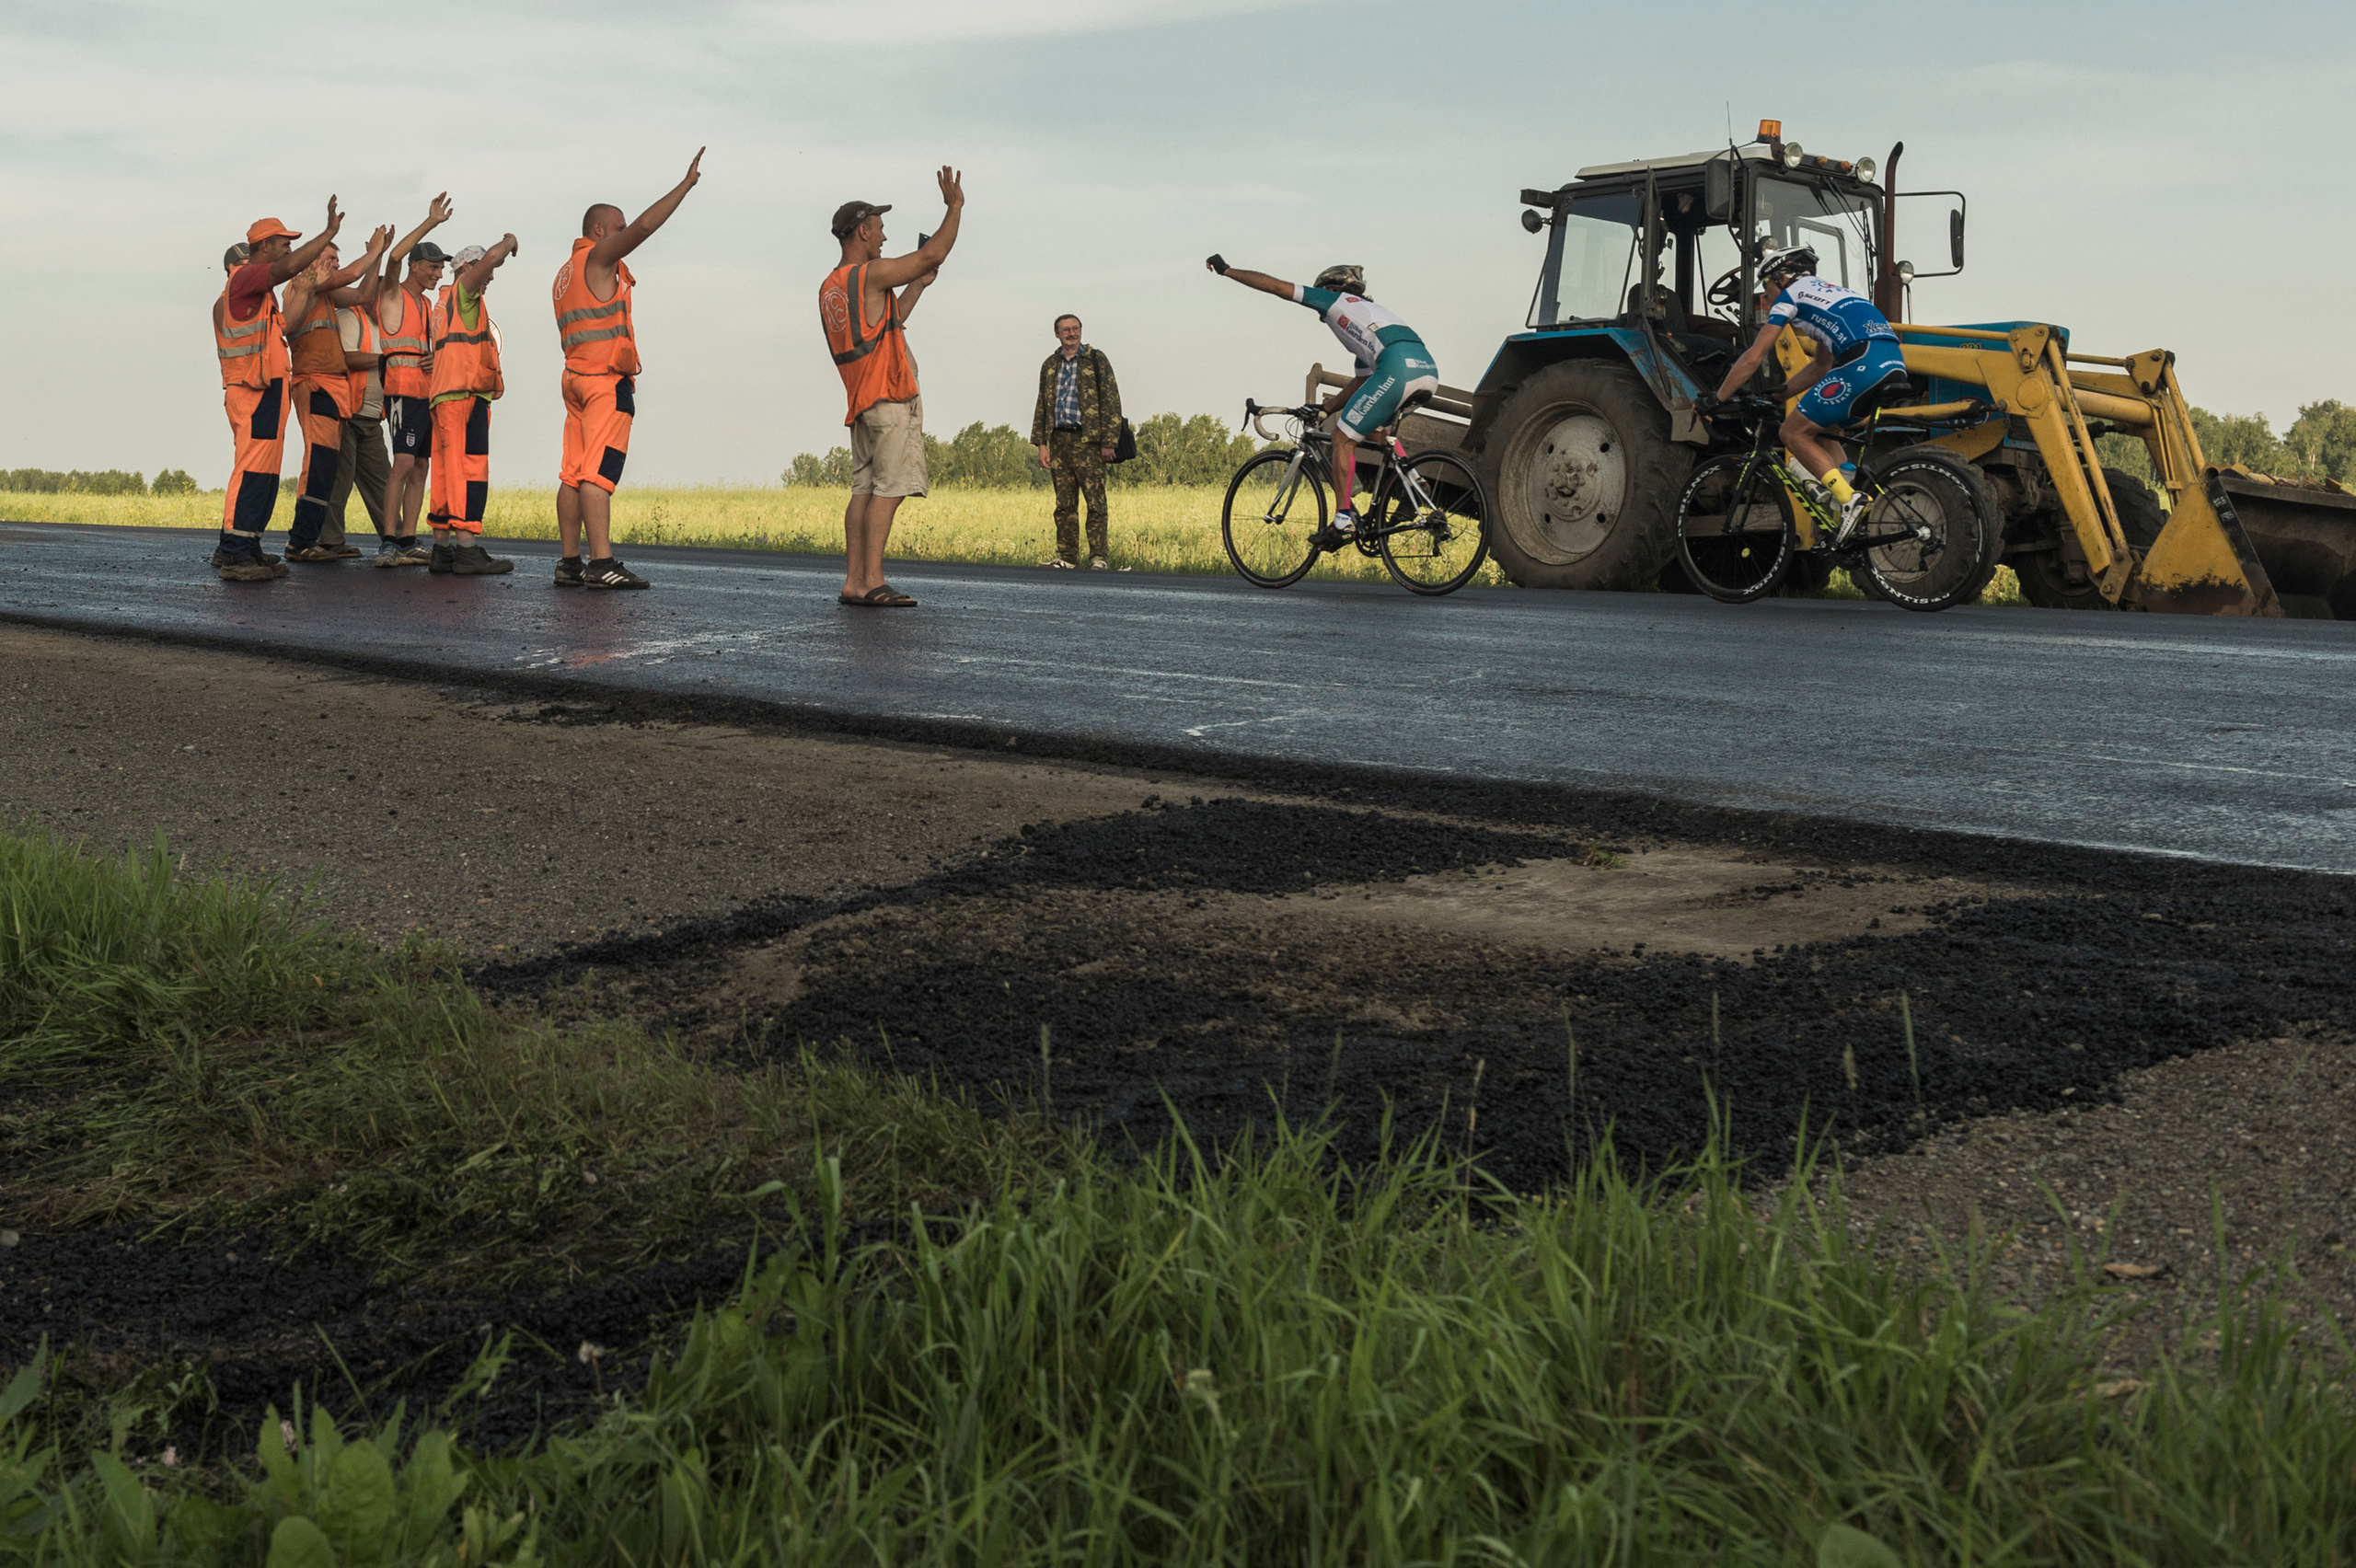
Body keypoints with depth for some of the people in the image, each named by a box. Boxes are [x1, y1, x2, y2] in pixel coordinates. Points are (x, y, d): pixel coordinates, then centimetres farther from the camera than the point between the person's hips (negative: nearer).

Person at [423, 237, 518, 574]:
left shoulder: (445, 303, 29)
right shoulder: (461, 291, 0)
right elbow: (491, 257, -15)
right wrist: (508, 242, 5)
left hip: (445, 396, 10)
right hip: (465, 394, -10)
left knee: (447, 472, 7)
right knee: (470, 469, -15)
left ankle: (442, 550, 6)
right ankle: (468, 551, -21)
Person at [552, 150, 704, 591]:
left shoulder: (567, 272, 25)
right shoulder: (598, 256, -3)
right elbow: (644, 226, -14)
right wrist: (686, 184, -12)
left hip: (576, 375, 9)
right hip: (607, 378, -9)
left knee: (573, 473, 5)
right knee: (598, 473, -15)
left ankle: (569, 563, 5)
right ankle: (601, 563, -20)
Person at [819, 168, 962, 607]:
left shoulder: (830, 287, 18)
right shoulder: (870, 274, -9)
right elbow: (933, 253, -9)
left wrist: (918, 286, 30)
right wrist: (955, 205, 3)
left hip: (861, 401, 9)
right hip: (891, 396, -9)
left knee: (865, 489, 6)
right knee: (888, 489, -11)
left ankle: (853, 582, 1)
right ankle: (873, 583, -16)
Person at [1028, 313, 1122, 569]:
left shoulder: (1096, 359, 3)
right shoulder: (1050, 365, 17)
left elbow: (1111, 401, -1)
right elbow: (1042, 406, 20)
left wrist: (1108, 442, -8)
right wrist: (1041, 444, 10)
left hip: (1087, 440, -4)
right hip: (1058, 440, 4)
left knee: (1095, 500, -7)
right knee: (1064, 503, 5)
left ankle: (1099, 556, -5)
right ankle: (1067, 556, 9)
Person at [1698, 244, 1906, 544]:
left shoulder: (1791, 294, 10)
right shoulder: (1828, 294, 34)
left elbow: (1753, 358, 8)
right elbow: (1821, 366, 39)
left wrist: (1713, 400, 15)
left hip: (1863, 362, -9)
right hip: (1895, 362, 9)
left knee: (1793, 432, 1)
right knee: (1822, 432, 24)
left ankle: (1850, 500, -12)